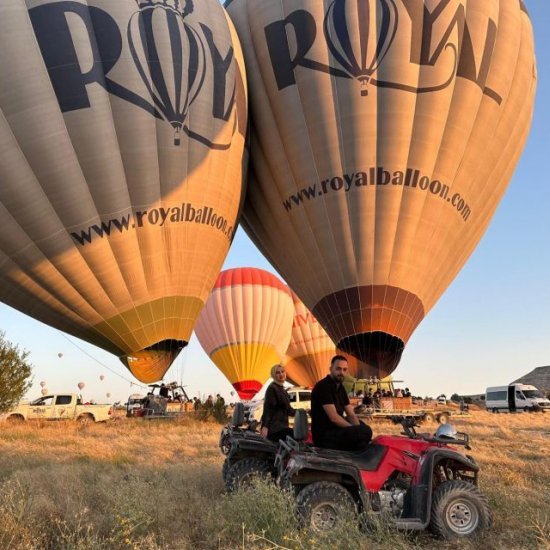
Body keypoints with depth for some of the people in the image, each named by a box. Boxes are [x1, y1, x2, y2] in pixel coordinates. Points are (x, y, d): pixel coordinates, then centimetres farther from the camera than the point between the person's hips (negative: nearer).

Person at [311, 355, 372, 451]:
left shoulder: (340, 388, 13)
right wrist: (355, 431, -17)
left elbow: (351, 415, 8)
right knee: (366, 431, -24)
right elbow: (334, 417, -23)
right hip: (324, 436, -10)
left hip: (335, 429, 10)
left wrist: (357, 431, -11)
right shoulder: (323, 387, -16)